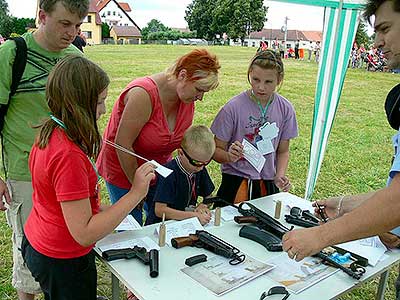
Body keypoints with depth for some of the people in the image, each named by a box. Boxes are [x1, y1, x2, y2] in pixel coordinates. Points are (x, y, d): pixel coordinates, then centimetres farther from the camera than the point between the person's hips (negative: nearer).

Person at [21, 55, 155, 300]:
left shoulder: (49, 133, -4)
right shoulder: (69, 155, -33)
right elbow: (84, 234, -30)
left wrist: (98, 210, 2)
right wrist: (136, 194, -30)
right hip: (64, 261, -8)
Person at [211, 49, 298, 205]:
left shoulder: (285, 109, -3)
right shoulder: (233, 107, -13)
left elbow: (283, 151, 7)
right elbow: (216, 150, -8)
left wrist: (280, 175, -9)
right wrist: (229, 156, -28)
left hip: (268, 184, 3)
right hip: (236, 182, -3)